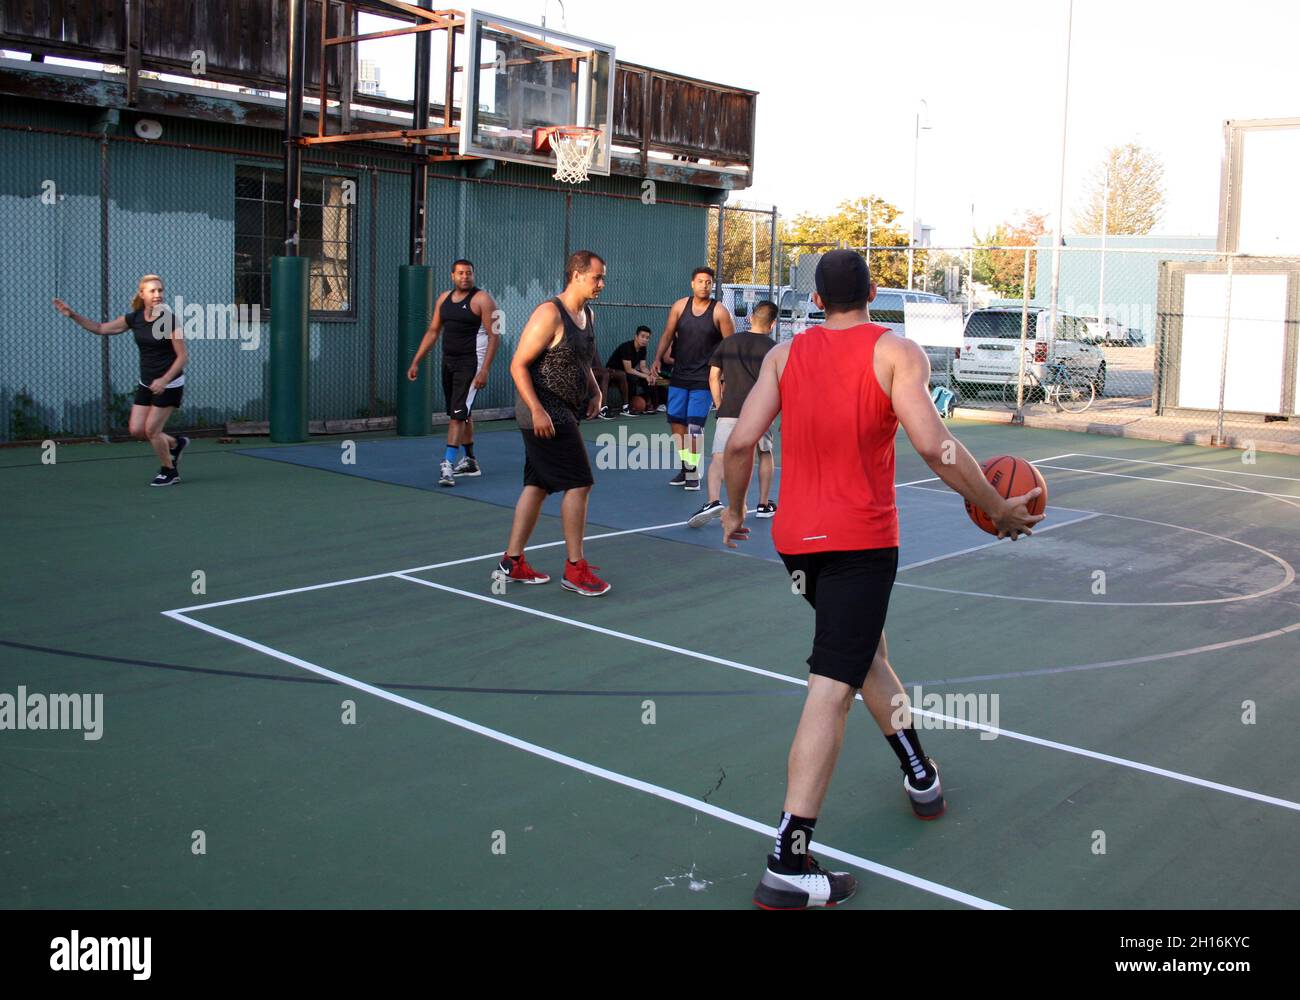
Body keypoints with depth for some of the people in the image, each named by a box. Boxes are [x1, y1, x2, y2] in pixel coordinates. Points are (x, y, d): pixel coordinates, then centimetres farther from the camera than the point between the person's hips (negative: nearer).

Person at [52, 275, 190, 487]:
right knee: (136, 430, 3)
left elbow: (183, 356, -15)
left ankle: (170, 472, 16)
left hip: (169, 384, -6)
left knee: (151, 430, -5)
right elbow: (101, 328, 11)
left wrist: (164, 380, -23)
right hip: (146, 383, 6)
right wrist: (72, 315, 2)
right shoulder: (134, 318, 0)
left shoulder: (169, 319, -16)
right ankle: (176, 443, 27)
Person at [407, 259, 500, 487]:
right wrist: (416, 362, 11)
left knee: (459, 414, -13)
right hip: (449, 362, 7)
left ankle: (447, 464, -15)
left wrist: (484, 370, -21)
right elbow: (432, 332, 16)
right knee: (462, 413, 16)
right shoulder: (444, 299, 10)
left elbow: (494, 336, -14)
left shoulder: (482, 300, -10)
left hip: (470, 364, -7)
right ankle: (470, 461, 27)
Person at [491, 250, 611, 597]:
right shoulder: (549, 314, -15)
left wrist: (595, 391, 10)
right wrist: (537, 410, -24)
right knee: (579, 484, -9)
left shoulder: (589, 315, 13)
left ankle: (511, 563, 19)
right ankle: (574, 569, 0)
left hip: (563, 415, 9)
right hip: (545, 414, -9)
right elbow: (518, 365, -17)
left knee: (538, 486, 12)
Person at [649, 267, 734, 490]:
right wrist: (658, 359, -6)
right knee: (675, 420, 7)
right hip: (679, 374, 4)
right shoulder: (680, 306, 3)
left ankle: (693, 471, 6)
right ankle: (686, 465, 23)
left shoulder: (719, 311, -6)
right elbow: (668, 334, 7)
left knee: (694, 425, -8)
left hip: (703, 379, -4)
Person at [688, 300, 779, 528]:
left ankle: (713, 502, -28)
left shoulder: (728, 342, 13)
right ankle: (764, 505, 27)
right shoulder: (772, 348, 4)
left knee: (719, 458, -5)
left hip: (729, 411, 0)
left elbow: (714, 377, 11)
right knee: (766, 453, 23)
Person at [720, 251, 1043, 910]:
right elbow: (934, 446, -16)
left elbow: (741, 441, -3)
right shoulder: (897, 352, -5)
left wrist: (734, 509, 14)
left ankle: (920, 777, 44)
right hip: (861, 540, -5)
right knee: (831, 690, -8)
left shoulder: (785, 354, 6)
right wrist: (999, 512, -4)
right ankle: (787, 868, -12)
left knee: (867, 650, 26)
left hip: (794, 537, 5)